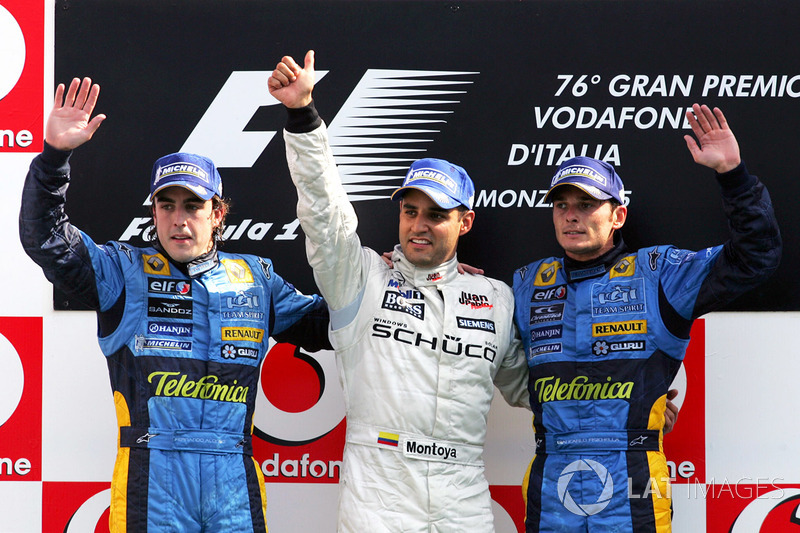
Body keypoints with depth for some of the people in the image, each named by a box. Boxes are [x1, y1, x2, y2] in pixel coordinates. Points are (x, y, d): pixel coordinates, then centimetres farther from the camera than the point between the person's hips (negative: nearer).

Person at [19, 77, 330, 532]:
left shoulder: (256, 278, 16)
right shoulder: (125, 272, 7)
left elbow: (322, 323, 26)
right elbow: (45, 239, -4)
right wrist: (55, 154, -16)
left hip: (234, 478, 3)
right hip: (151, 479, -2)